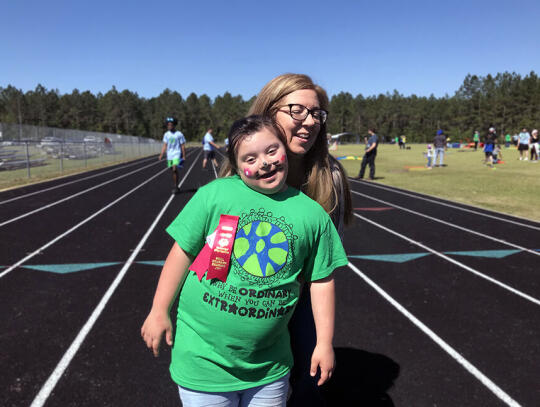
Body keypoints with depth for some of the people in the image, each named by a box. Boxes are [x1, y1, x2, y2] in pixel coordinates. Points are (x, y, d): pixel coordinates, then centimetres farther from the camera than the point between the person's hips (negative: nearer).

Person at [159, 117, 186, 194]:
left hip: (177, 154, -5)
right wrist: (161, 154, -2)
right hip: (169, 155, 5)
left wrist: (184, 156, -5)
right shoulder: (166, 134, 8)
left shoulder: (179, 134, -4)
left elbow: (183, 146, -2)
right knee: (173, 171, 10)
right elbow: (164, 146, 9)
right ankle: (175, 187, 21)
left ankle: (175, 186, -12)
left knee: (174, 169, -20)